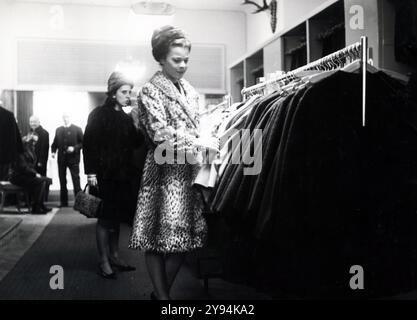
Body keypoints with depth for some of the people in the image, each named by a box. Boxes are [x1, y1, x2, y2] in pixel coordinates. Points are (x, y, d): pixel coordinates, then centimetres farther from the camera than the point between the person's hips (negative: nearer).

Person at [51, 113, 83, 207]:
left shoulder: (77, 129, 2)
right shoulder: (58, 130, 14)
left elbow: (82, 143, -2)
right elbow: (55, 143, 15)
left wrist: (74, 148, -17)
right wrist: (53, 151, -3)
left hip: (73, 158, -4)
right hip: (61, 159, 4)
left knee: (76, 180, -3)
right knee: (62, 181, 7)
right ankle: (63, 202, 13)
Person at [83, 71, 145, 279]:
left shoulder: (127, 118, 13)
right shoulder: (99, 114, -5)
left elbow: (136, 144, 7)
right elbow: (89, 144, -11)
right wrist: (91, 172, -18)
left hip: (123, 174, 6)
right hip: (105, 174, -6)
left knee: (116, 217, 12)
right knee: (105, 218, -1)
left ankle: (114, 256, 22)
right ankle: (104, 262, 7)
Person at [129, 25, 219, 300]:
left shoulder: (190, 91, 17)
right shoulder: (151, 91, -3)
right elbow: (162, 134, -14)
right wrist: (199, 142, -16)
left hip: (190, 171, 6)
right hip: (165, 173, -6)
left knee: (185, 239, 7)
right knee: (158, 239, -3)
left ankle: (162, 292, 23)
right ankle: (161, 295, 11)